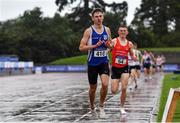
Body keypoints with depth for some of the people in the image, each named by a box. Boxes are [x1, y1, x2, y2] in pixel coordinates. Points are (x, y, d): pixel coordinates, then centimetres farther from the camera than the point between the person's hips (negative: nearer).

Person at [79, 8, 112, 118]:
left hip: (104, 62, 2)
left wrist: (109, 45, -7)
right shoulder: (89, 31, -8)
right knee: (93, 88, 9)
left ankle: (101, 106, 2)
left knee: (105, 84, -18)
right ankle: (92, 107, 35)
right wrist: (95, 45, -22)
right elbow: (81, 47, -11)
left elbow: (111, 45, 17)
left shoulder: (107, 30, 3)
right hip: (92, 63, -2)